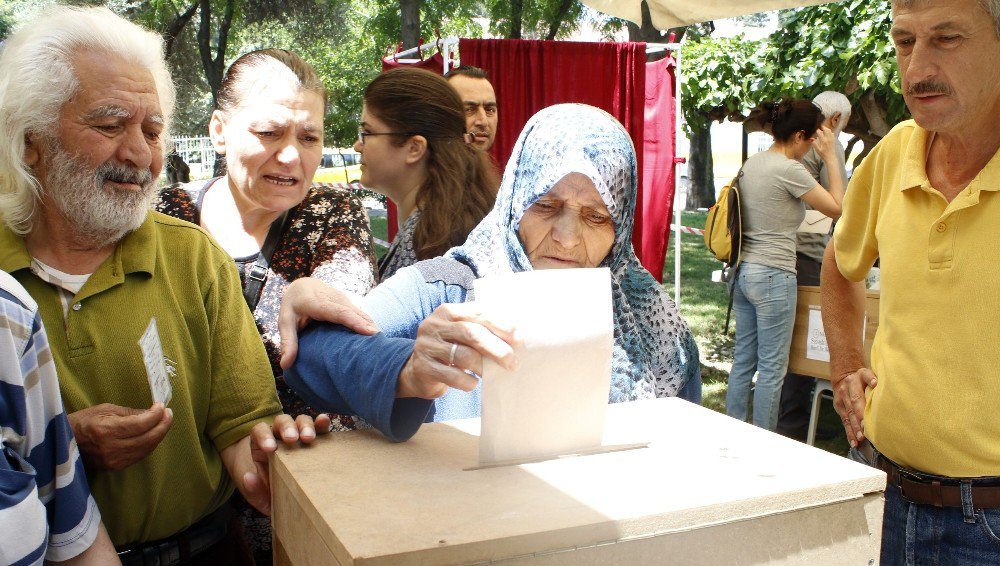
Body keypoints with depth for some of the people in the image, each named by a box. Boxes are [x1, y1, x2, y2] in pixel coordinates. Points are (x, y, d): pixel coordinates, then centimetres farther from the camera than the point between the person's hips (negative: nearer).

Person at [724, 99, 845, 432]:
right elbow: (837, 208, -8)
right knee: (772, 367, 2)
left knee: (743, 359, 14)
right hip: (772, 276, -9)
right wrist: (831, 157, -3)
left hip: (742, 272, 9)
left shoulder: (751, 163, 10)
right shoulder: (789, 170, -15)